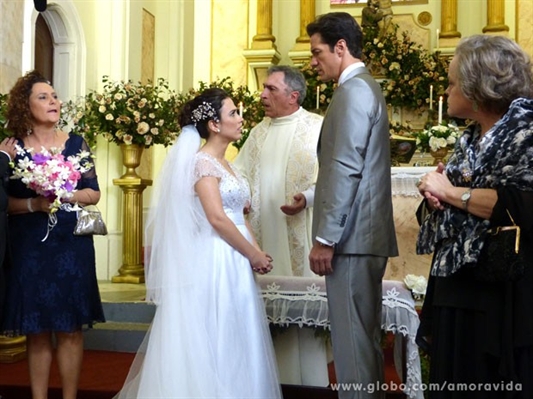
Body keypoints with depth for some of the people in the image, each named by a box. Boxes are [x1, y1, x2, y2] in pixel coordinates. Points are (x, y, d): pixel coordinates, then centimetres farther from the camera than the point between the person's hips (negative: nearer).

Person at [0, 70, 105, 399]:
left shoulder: (76, 143, 4)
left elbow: (93, 193, 4)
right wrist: (34, 204, -15)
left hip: (72, 245, 0)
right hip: (29, 247, 0)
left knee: (70, 329, 2)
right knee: (37, 331, 4)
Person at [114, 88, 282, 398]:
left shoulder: (226, 164, 15)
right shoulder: (202, 162, -12)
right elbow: (217, 219, -20)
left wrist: (256, 252, 1)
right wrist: (254, 255, -12)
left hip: (235, 262, 9)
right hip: (214, 263, -9)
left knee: (232, 343, 13)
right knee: (214, 342, -1)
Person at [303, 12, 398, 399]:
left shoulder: (353, 91, -11)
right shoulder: (366, 87, 20)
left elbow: (346, 169, -19)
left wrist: (325, 238, -18)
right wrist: (309, 197, 21)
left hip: (352, 235, -10)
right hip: (367, 234, 10)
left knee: (352, 336, -5)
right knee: (365, 334, 15)